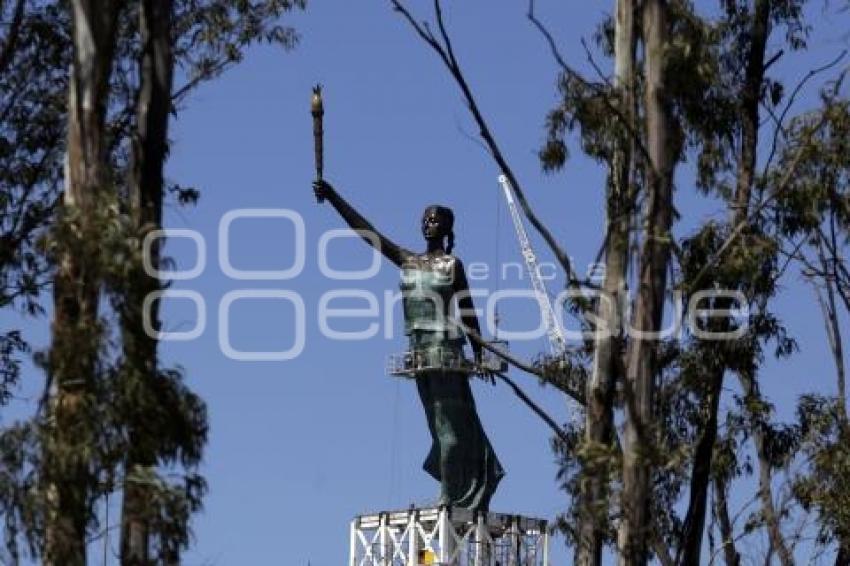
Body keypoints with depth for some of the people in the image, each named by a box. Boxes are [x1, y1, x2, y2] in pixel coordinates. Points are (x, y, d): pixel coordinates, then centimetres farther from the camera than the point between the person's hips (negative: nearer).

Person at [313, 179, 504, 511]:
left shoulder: (452, 265, 0)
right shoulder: (407, 261, 13)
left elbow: (468, 312, -2)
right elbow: (364, 229, 9)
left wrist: (479, 355, -7)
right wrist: (332, 196, 3)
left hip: (445, 350, -6)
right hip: (419, 351, 6)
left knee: (448, 424, -9)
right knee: (441, 426, 8)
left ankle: (450, 496, -13)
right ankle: (465, 496, 12)